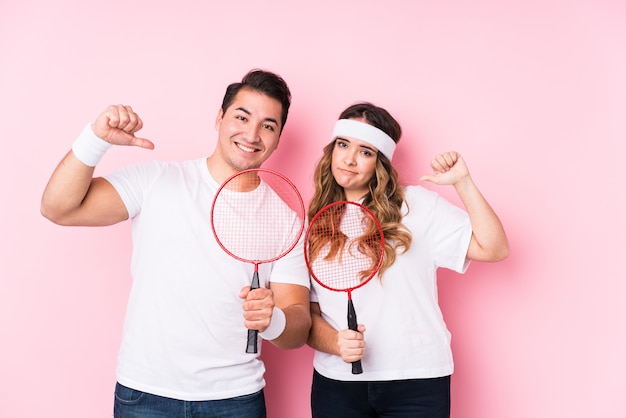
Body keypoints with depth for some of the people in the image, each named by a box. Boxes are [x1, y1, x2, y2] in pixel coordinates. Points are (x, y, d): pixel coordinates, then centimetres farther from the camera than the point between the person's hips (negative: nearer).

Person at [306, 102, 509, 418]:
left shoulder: (417, 205, -3)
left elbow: (493, 249, -7)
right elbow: (309, 313, 4)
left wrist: (462, 182, -14)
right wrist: (336, 343, -15)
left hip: (417, 382, -1)